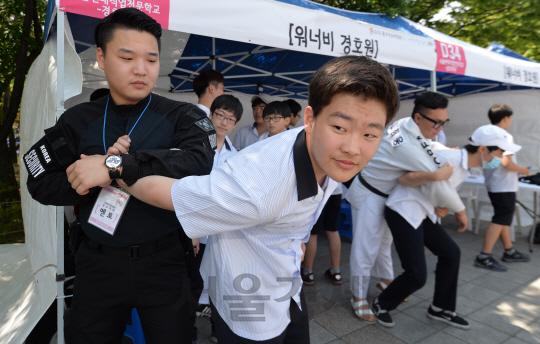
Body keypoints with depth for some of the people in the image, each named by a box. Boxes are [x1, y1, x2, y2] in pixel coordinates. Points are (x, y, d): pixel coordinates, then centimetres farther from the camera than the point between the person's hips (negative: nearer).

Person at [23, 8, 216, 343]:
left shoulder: (181, 116, -6)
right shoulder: (78, 121, 4)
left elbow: (200, 161, -26)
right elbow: (41, 184, 1)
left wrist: (115, 165, -30)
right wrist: (98, 173, -17)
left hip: (163, 261, -2)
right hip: (98, 262, 3)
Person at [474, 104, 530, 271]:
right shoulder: (506, 137, -16)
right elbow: (506, 162, -22)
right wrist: (522, 170, -7)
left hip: (492, 184, 9)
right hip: (505, 187, -9)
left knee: (503, 218, 19)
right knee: (500, 221, -6)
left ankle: (509, 251, 31)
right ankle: (484, 257, -6)